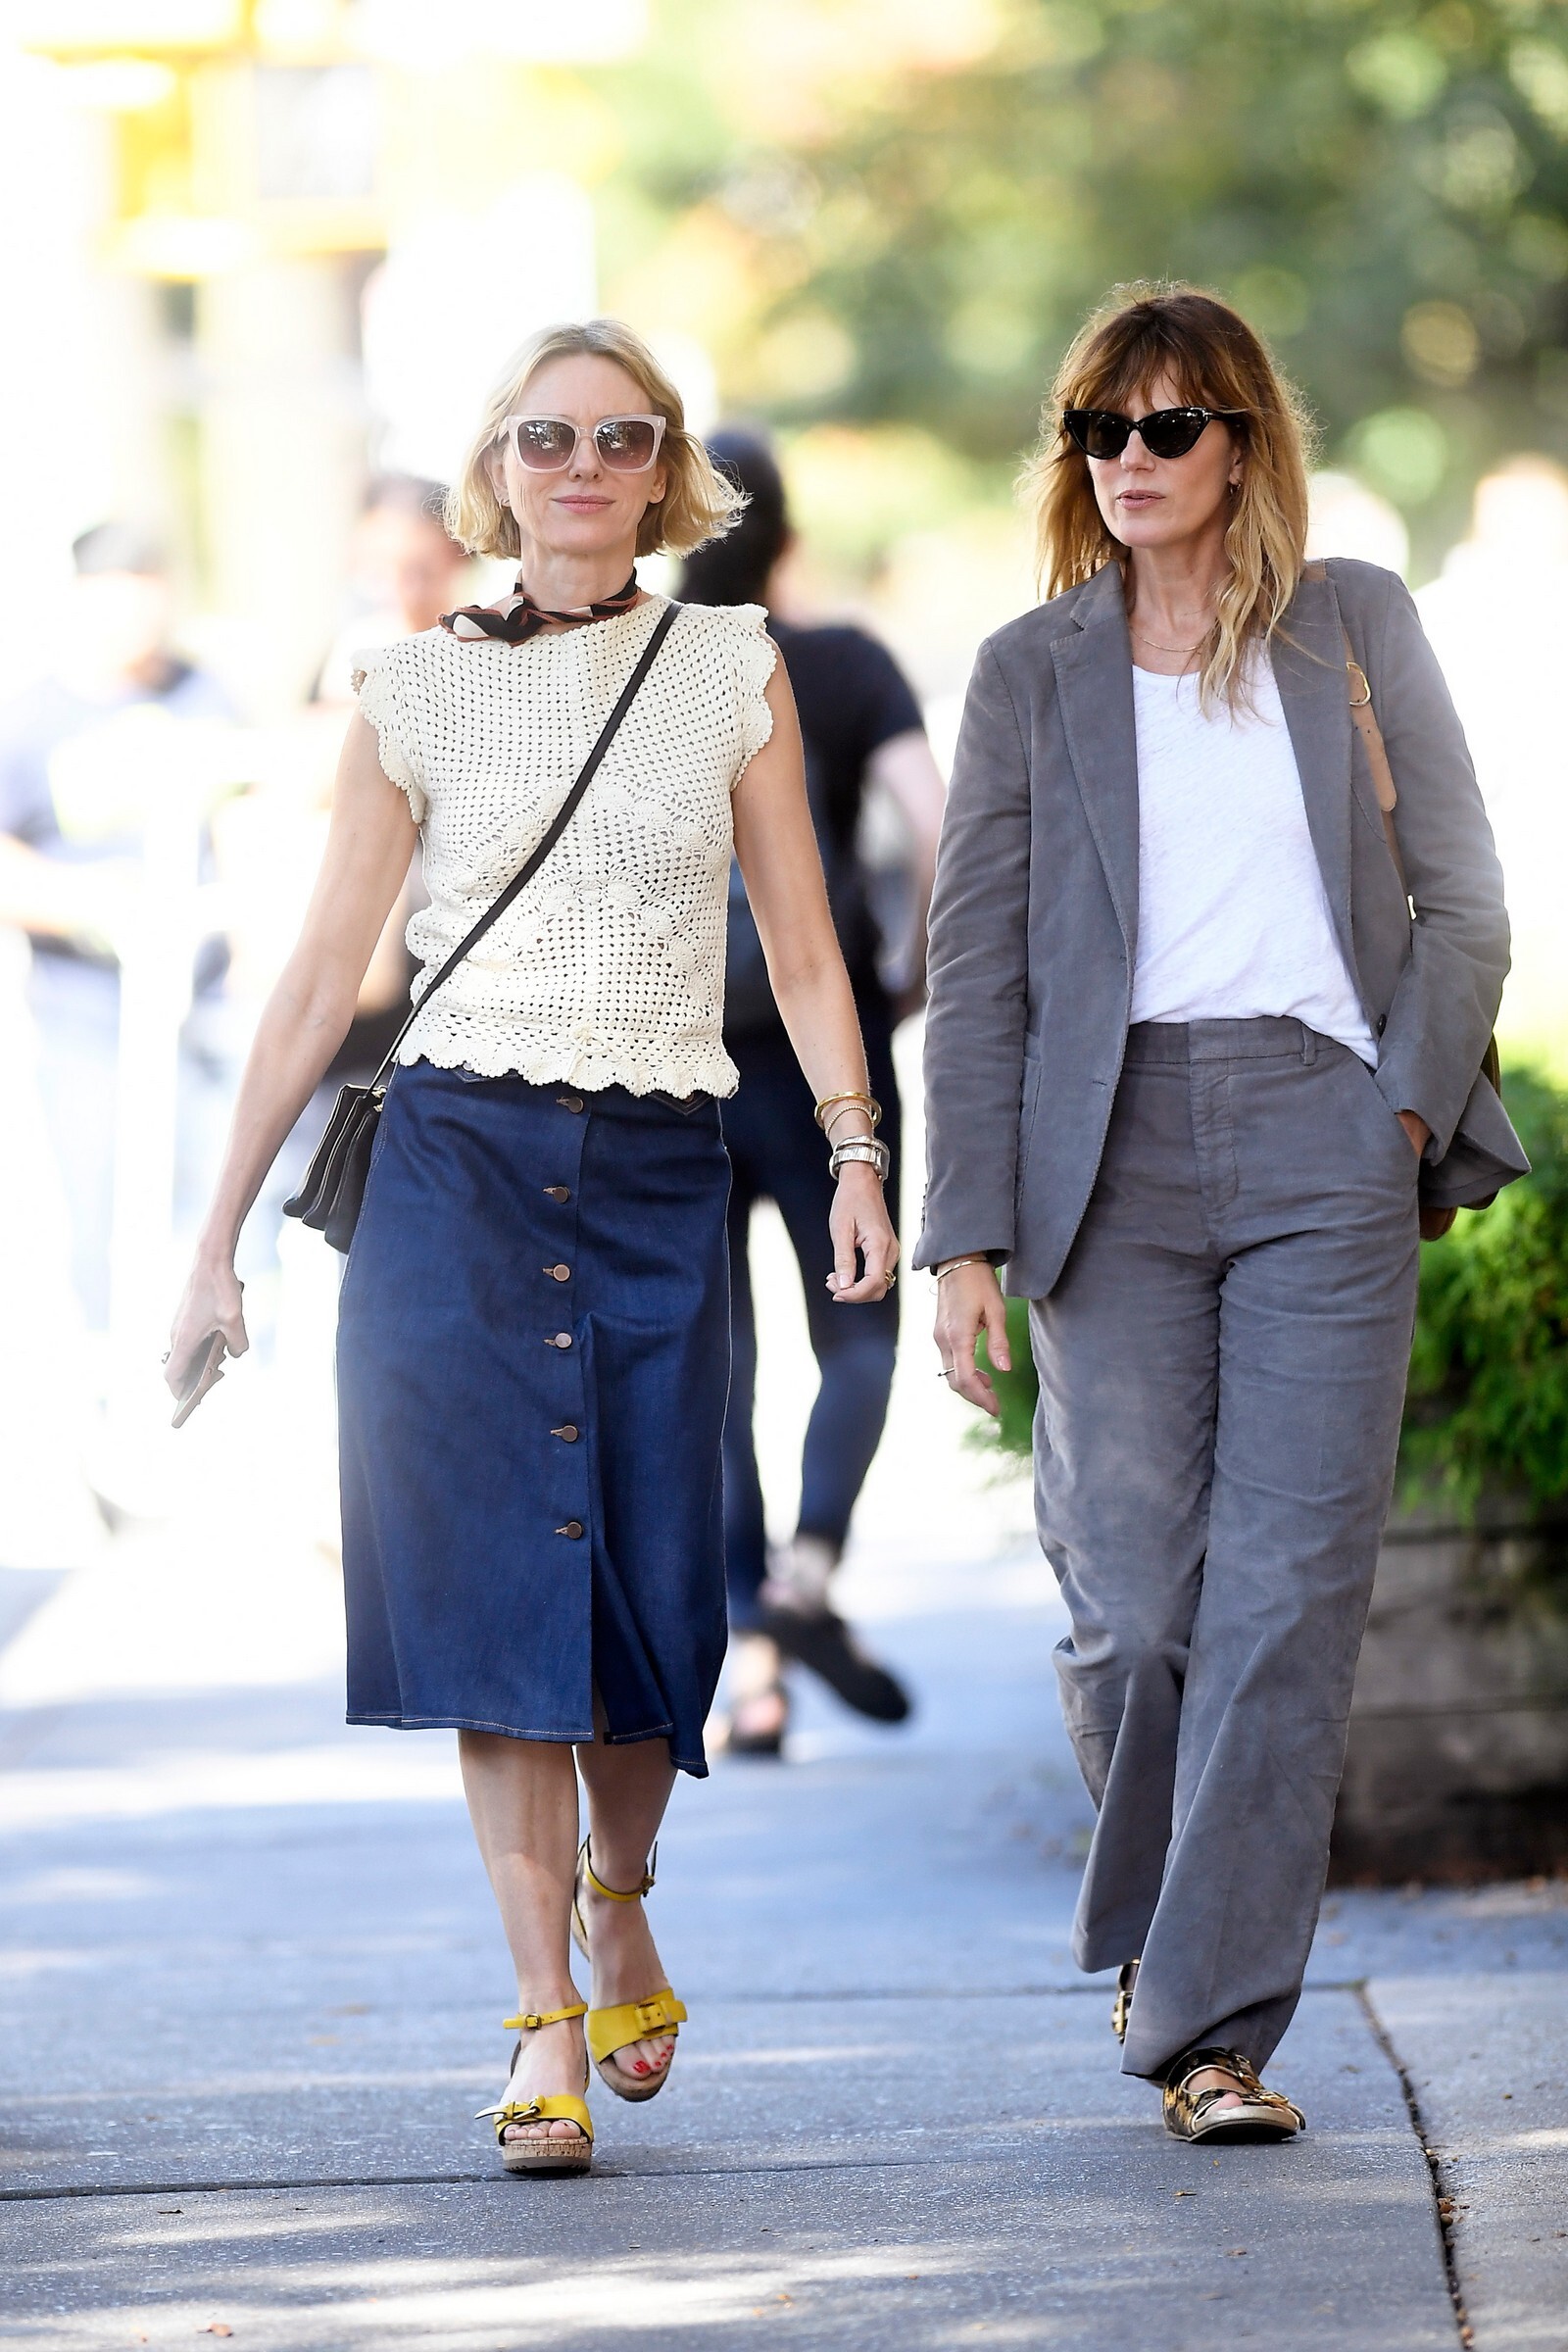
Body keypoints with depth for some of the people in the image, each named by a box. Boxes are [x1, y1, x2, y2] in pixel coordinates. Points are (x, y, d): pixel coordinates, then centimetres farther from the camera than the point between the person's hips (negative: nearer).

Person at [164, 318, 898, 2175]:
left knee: (649, 1594, 0)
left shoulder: (732, 671, 7)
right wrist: (218, 1238, 5)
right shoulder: (417, 690, 5)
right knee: (499, 1583, -7)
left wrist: (857, 1152, -7)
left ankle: (616, 1905, 30)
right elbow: (319, 985, 6)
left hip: (659, 1181, 1)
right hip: (456, 1164, -1)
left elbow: (803, 951, 7)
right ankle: (547, 2023, -4)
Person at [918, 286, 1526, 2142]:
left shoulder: (1357, 629, 11)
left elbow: (1462, 904, 11)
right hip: (1112, 1146, 0)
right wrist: (967, 1233, 0)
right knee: (1133, 1605, -4)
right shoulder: (1030, 674, 10)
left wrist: (1407, 1104, -3)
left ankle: (1211, 2022, -7)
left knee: (1288, 1596, -9)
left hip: (1322, 1138, 0)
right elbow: (975, 972, 7)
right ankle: (1147, 1914, 24)